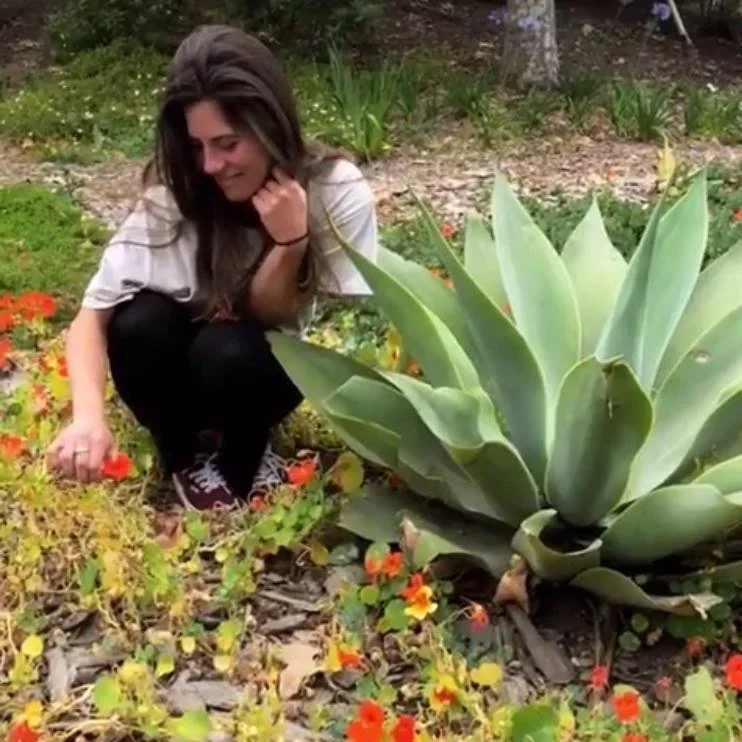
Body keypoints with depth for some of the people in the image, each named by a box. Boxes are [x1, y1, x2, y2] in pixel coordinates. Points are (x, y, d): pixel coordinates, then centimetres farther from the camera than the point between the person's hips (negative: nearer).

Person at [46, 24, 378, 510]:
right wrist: (88, 415, -42)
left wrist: (290, 241, -39)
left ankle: (242, 460, -1)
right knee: (140, 323, -31)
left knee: (229, 353, -35)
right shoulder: (173, 196, -24)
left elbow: (267, 317, -19)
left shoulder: (338, 194, -24)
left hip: (266, 365, -1)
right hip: (185, 364, 2)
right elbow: (93, 314, -24)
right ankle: (185, 459, -2)